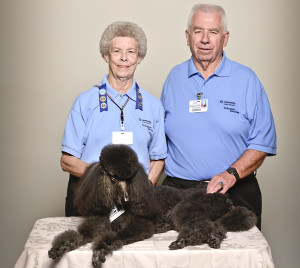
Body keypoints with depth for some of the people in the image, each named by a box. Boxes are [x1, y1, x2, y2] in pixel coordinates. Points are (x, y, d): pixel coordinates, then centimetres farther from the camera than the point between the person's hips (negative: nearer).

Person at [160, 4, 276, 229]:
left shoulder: (247, 79, 1)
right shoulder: (174, 77, 10)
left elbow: (263, 142, -2)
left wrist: (231, 173, -15)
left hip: (234, 192, -1)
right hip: (178, 189, 2)